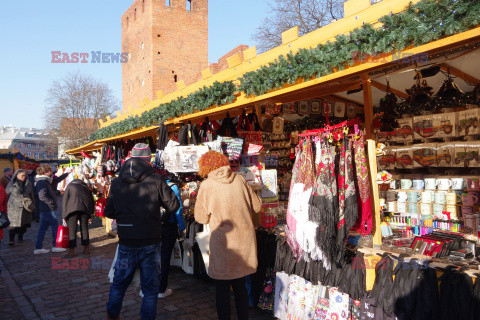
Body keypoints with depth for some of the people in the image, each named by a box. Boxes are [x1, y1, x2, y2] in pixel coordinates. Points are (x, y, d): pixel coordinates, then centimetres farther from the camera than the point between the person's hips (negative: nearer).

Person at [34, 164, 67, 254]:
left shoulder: (45, 181, 13)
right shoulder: (42, 182, -17)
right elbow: (42, 197, -25)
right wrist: (52, 203, -20)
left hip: (44, 209, 10)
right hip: (48, 209, -10)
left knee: (43, 228, 12)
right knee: (55, 226, -1)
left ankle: (38, 248, 17)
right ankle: (55, 246, 6)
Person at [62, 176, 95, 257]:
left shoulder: (70, 186, 24)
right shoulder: (86, 187, 30)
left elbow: (64, 202, 17)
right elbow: (92, 201, 26)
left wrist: (64, 216, 18)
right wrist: (90, 215, 30)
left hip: (73, 208, -3)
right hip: (85, 208, 3)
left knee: (71, 229, 1)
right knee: (84, 228, 12)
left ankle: (71, 251, -2)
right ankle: (86, 249, 18)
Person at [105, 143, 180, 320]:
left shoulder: (116, 183, -2)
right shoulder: (156, 180, -12)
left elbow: (108, 212, 7)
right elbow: (173, 206, -7)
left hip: (126, 244, 3)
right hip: (150, 244, -3)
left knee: (119, 283, 23)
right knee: (150, 288, 11)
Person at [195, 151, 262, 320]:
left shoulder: (207, 186, -10)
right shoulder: (239, 179, 0)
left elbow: (201, 217, -3)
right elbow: (256, 206, 8)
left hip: (223, 242, -4)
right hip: (245, 239, 4)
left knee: (222, 286, 12)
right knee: (240, 284, 20)